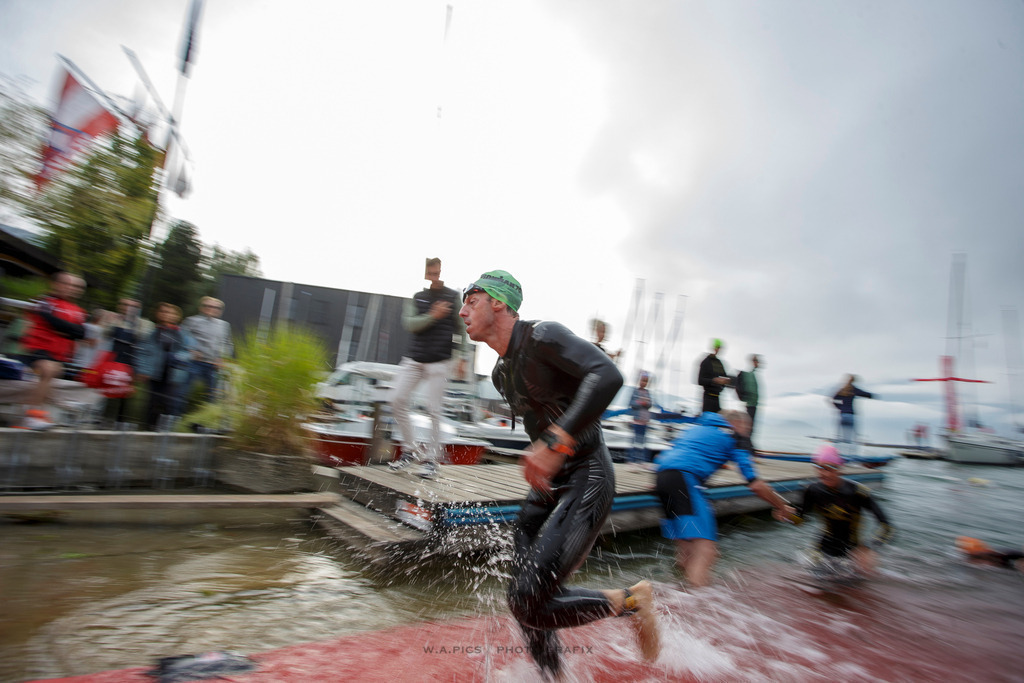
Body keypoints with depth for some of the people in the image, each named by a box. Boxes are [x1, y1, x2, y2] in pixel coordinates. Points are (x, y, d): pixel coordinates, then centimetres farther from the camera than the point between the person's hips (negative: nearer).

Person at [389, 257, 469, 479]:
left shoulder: (453, 297, 5)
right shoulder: (417, 298, 13)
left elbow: (461, 329, 4)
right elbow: (409, 323, -1)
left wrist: (462, 358, -3)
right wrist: (432, 316, -17)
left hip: (439, 362, -4)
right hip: (413, 359, 4)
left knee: (434, 410, -4)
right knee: (398, 401, -2)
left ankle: (431, 458, 9)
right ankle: (411, 449, 13)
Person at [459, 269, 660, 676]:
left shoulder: (541, 336, -17)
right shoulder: (501, 372, 11)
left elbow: (608, 376, -32)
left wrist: (555, 443, -37)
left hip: (586, 479, -9)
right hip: (548, 484, 9)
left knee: (529, 602, -12)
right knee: (523, 599, 12)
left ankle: (632, 602, 9)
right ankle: (553, 676, 35)